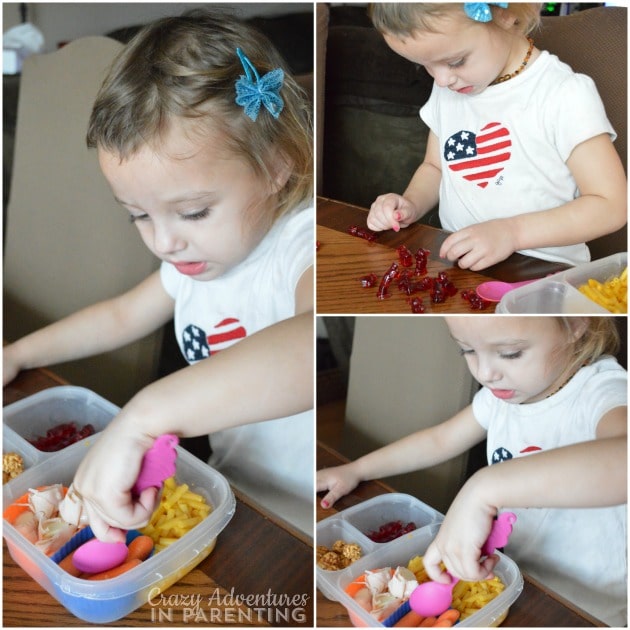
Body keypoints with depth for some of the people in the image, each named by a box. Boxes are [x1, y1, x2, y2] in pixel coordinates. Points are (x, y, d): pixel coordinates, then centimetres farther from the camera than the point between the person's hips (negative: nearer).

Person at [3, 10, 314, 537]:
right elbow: (123, 315, 22)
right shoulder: (199, 256, 3)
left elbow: (315, 345, -49)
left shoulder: (302, 249, -25)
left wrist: (143, 418, -53)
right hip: (234, 497, 7)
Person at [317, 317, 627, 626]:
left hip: (587, 609, -6)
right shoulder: (505, 390, -3)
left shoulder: (602, 393, -27)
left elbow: (622, 461, -52)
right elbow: (441, 438, 12)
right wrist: (355, 470, 9)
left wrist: (485, 488, -55)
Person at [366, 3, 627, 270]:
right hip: (456, 267, 4)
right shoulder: (445, 91, 7)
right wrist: (411, 204, -2)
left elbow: (611, 206, -13)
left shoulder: (566, 95, -13)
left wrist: (512, 232, -24)